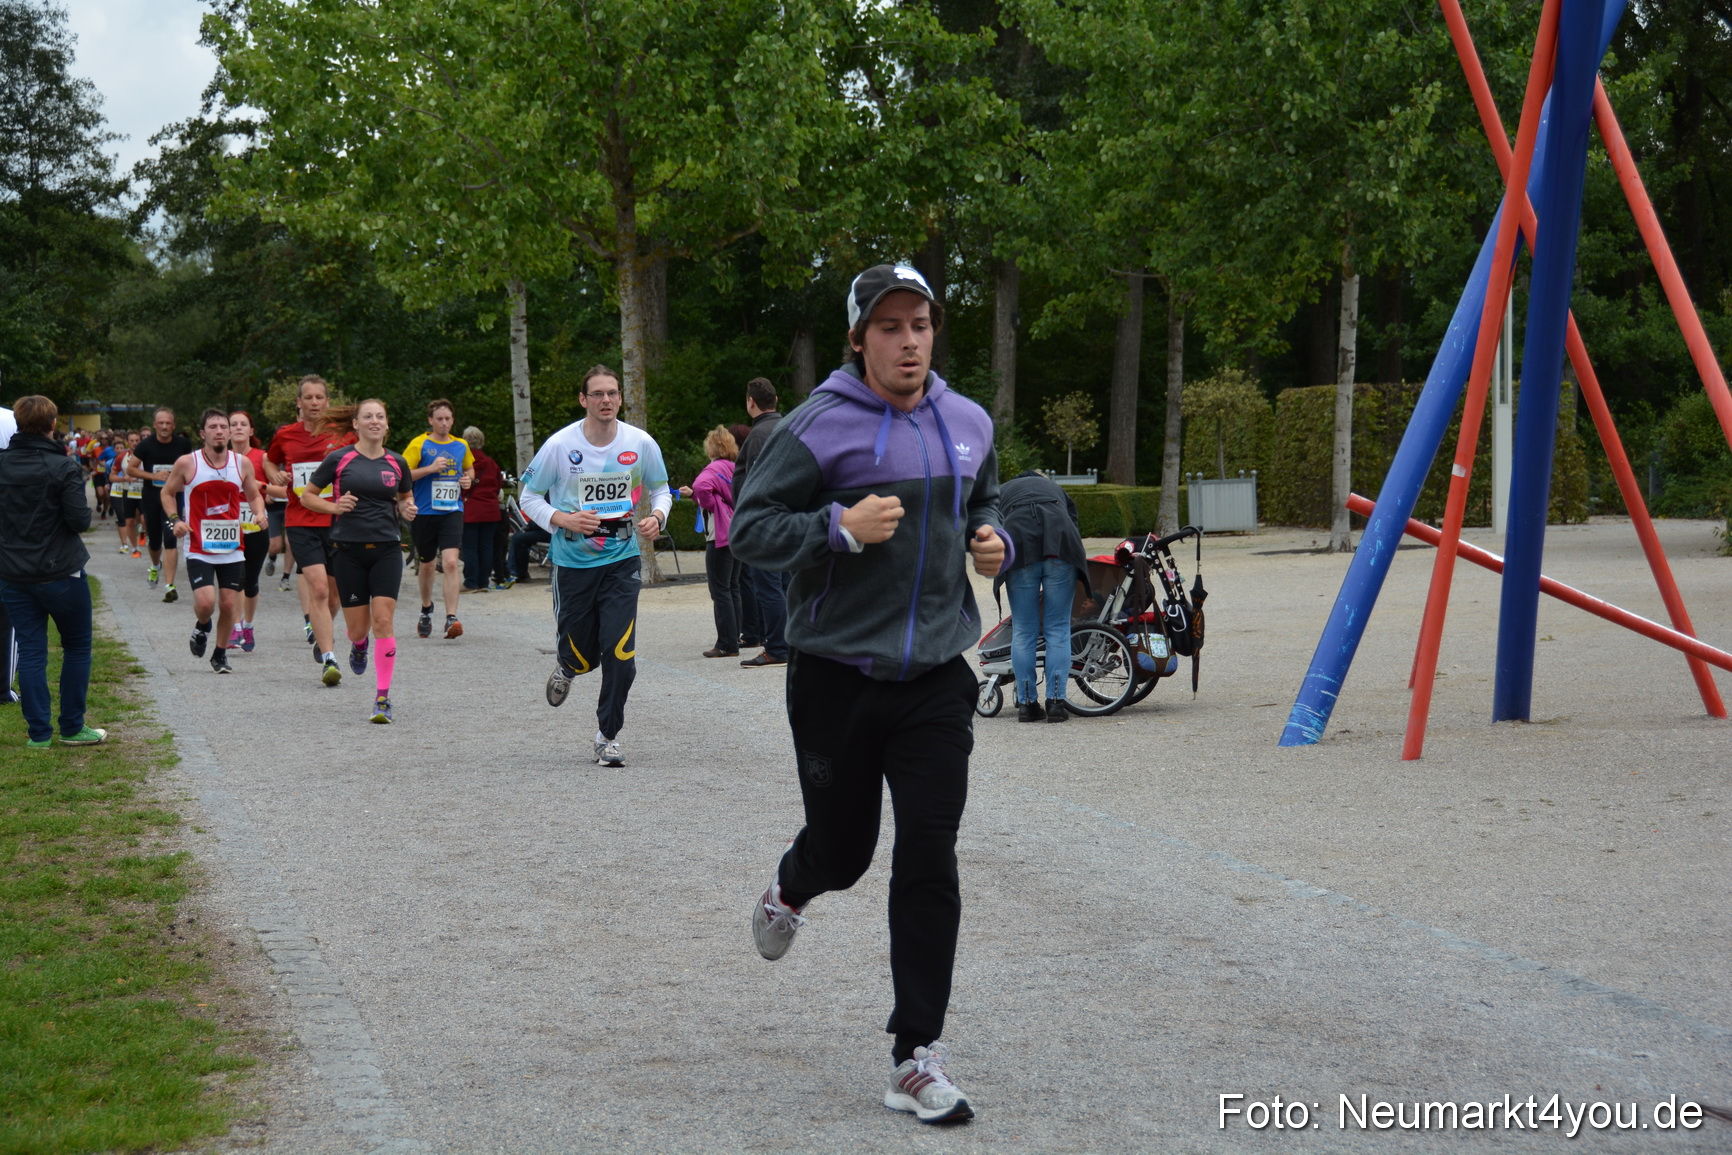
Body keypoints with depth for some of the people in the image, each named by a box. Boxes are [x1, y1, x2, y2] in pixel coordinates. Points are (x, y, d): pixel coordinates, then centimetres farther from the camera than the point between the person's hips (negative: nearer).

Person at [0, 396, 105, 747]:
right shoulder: (63, 467, -15)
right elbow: (80, 520, -16)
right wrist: (85, 511, 3)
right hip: (60, 573, -4)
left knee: (31, 650, 7)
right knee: (77, 647, 11)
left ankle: (39, 732, 7)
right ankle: (72, 728, 13)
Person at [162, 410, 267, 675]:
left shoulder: (243, 464, 2)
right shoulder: (187, 464, -4)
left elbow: (254, 495, 16)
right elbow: (168, 493, 10)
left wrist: (259, 514, -5)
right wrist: (174, 520, -6)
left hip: (233, 548, 2)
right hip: (199, 548, -2)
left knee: (228, 604, 3)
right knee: (205, 602, -15)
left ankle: (220, 654, 24)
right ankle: (201, 627, 20)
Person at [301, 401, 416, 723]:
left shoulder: (396, 463, 6)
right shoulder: (339, 460, -1)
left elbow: (406, 495, 24)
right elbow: (307, 496, 6)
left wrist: (407, 509, 1)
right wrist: (334, 507, -11)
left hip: (387, 550, 1)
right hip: (349, 551, -1)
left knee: (383, 621, -11)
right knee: (357, 627, 3)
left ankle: (383, 698, -6)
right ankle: (359, 645, 44)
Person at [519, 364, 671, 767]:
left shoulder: (641, 444, -4)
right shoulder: (560, 446, -9)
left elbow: (660, 489, 13)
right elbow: (529, 498, 1)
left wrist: (657, 516, -9)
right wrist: (563, 520, -17)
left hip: (621, 559, 1)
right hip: (572, 561, -1)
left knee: (620, 652, -10)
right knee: (582, 654, 6)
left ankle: (608, 735, 8)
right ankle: (566, 667, 46)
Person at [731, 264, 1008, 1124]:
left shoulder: (968, 424, 8)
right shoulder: (820, 426, -9)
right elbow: (749, 529, -9)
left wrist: (993, 544, 4)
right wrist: (842, 528, -23)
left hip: (936, 680, 3)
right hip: (837, 676, -3)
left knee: (929, 863, -4)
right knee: (842, 848, 10)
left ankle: (916, 1059, 2)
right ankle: (790, 889, 50)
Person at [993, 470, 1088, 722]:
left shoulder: (1002, 492, 33)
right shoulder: (1057, 489, 36)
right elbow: (1075, 526, 26)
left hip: (1019, 546, -1)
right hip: (1060, 548, 1)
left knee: (1023, 632, 5)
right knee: (1058, 629, 5)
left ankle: (1027, 703, 6)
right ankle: (1056, 701, 0)